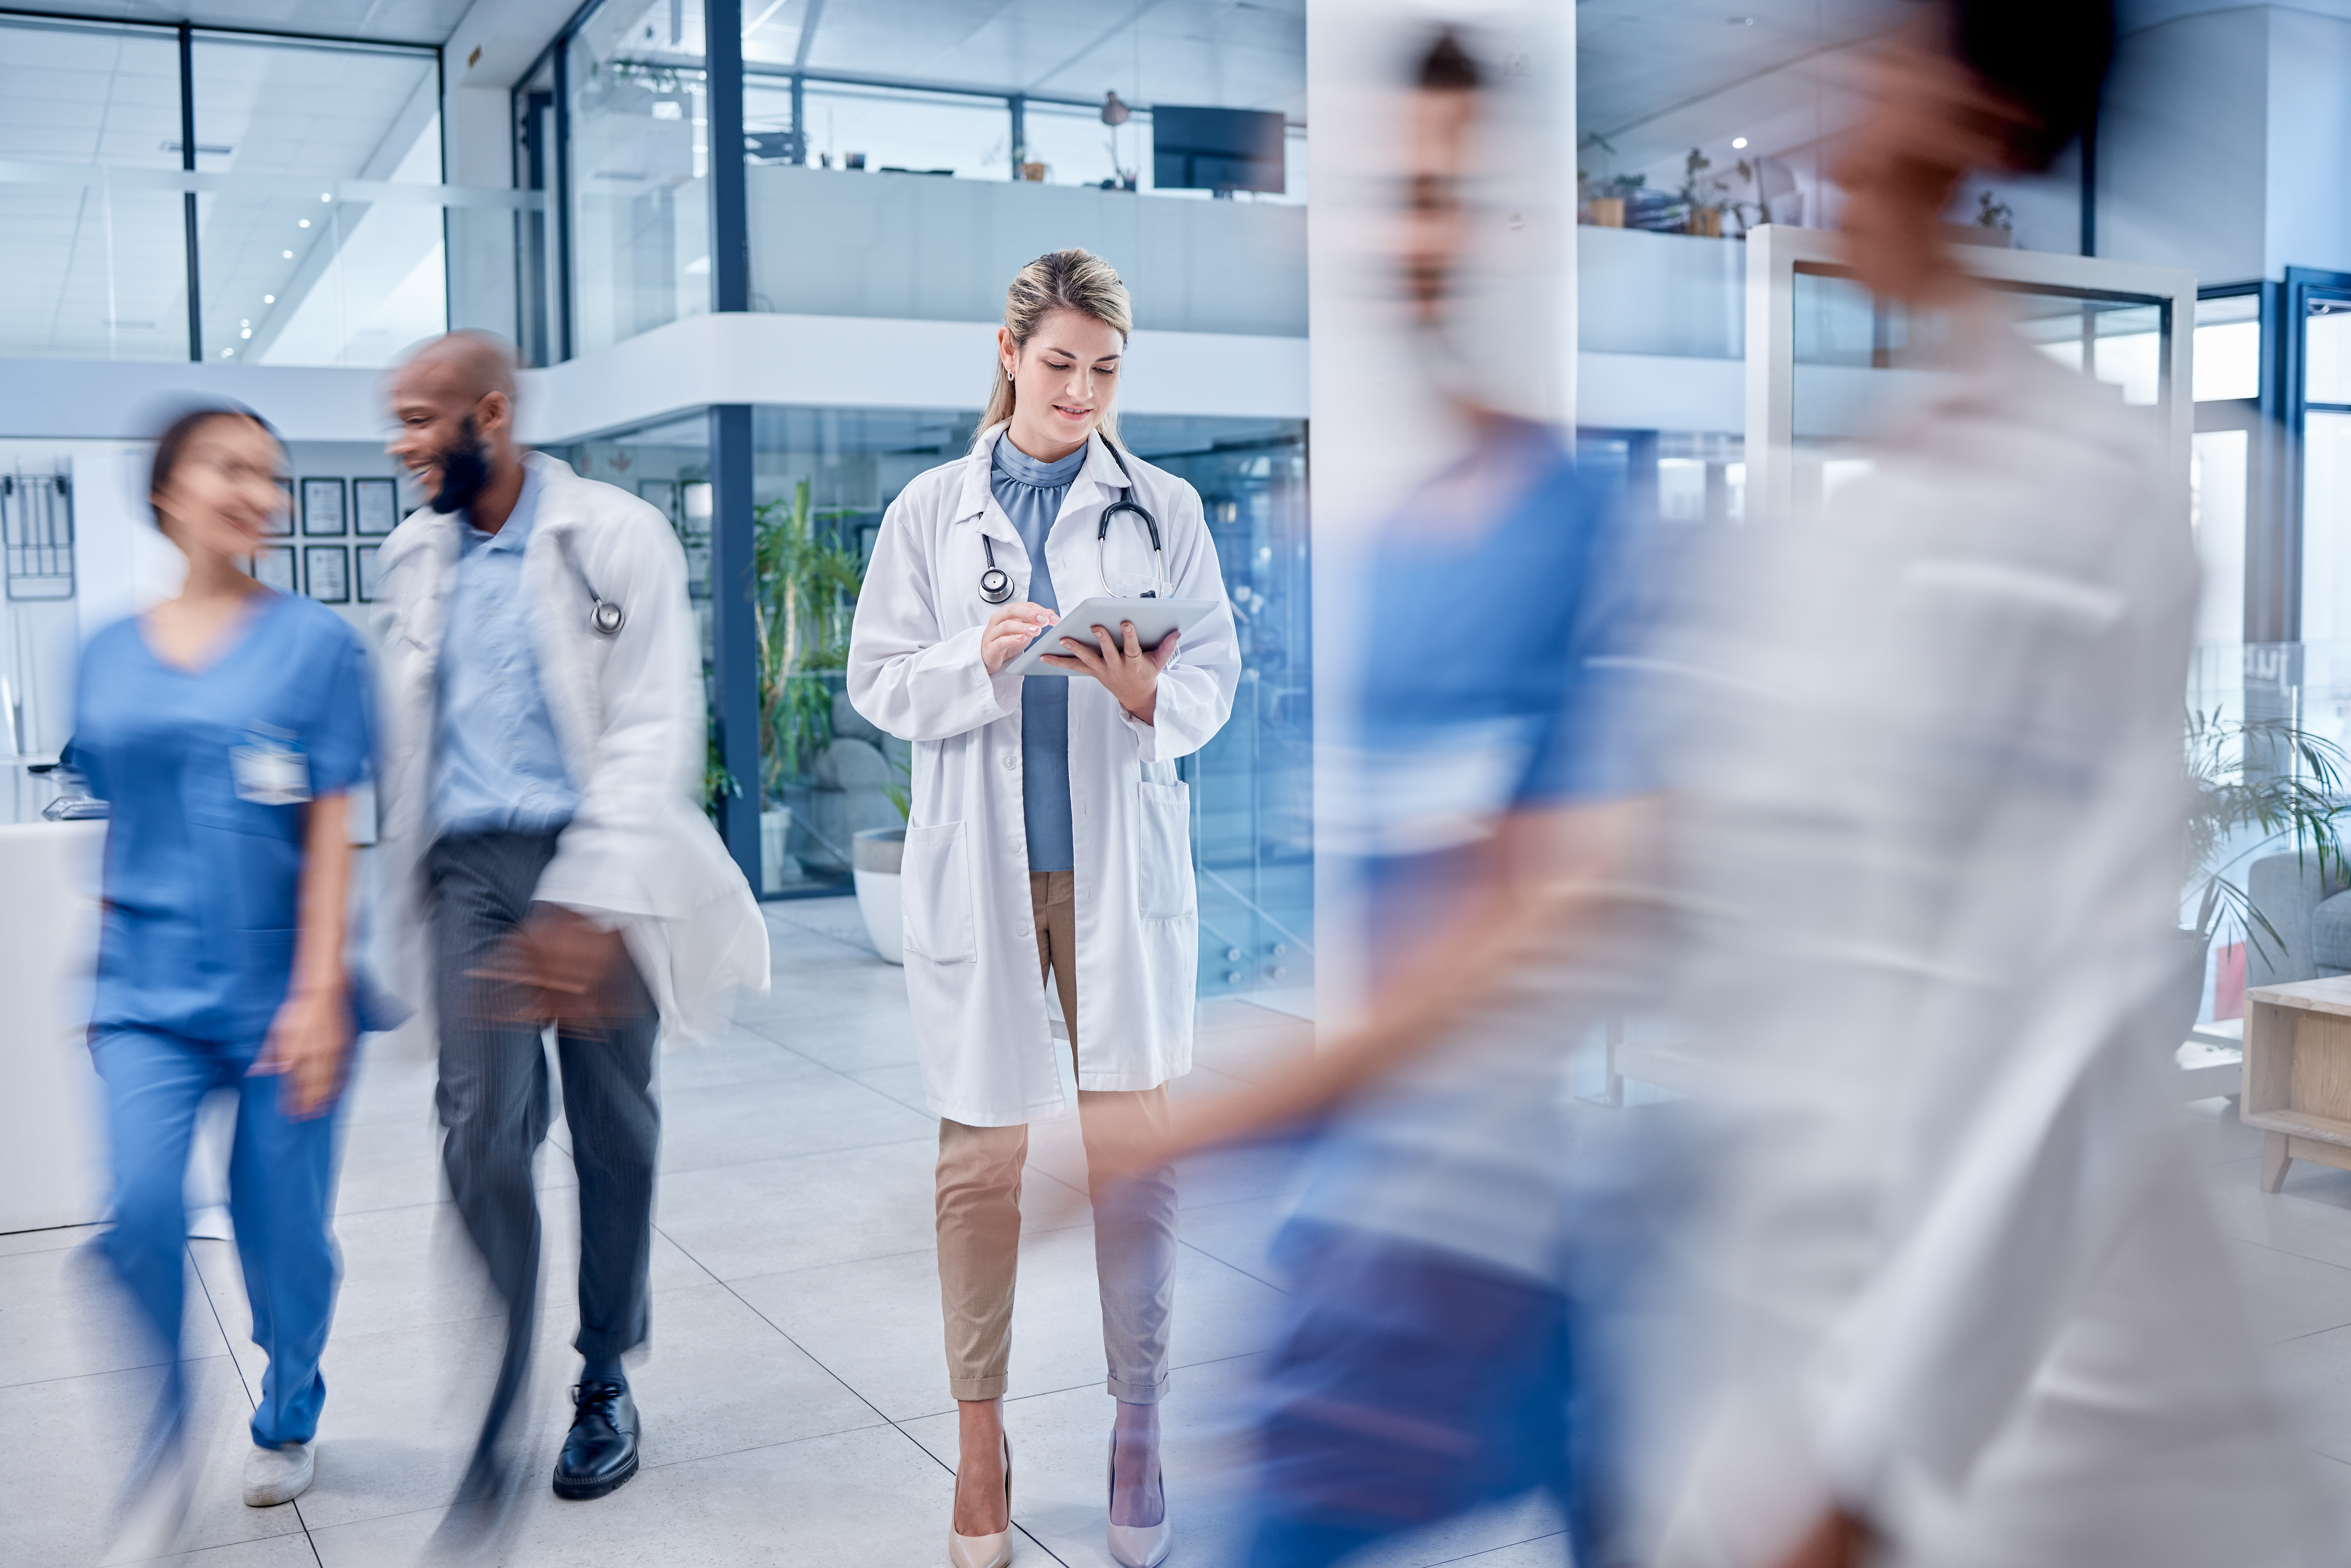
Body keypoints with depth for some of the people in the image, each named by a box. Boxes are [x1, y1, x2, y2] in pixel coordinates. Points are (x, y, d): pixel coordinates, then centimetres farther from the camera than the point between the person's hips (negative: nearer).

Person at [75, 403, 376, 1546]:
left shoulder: (315, 642, -3)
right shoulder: (108, 657, 7)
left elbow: (330, 832, -7)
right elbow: (115, 830, 15)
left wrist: (318, 993, -12)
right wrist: (104, 978, 16)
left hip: (278, 990, -2)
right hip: (148, 993, 2)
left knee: (283, 1224, 5)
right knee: (141, 1208, -12)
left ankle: (287, 1426, 32)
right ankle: (164, 1448, 12)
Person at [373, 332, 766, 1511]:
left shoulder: (617, 539, -7)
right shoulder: (414, 557, 10)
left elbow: (653, 732, -14)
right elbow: (405, 739, 17)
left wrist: (588, 907, -22)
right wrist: (409, 898, 16)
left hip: (598, 876, -3)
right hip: (472, 867, 3)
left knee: (614, 1134, 7)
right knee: (481, 1132, -10)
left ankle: (606, 1385, 26)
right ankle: (495, 1415, 1)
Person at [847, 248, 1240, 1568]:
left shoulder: (1165, 508, 8)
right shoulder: (930, 511, 8)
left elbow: (1218, 679, 4)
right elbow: (878, 682, 4)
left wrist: (1150, 694, -18)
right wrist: (980, 658, -15)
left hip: (1123, 865, 0)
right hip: (980, 870, 0)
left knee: (1139, 1149, 1)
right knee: (980, 1160, 4)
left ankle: (1140, 1432, 16)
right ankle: (981, 1439, 18)